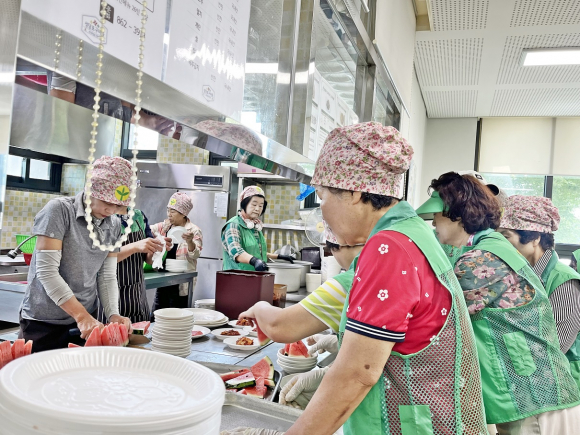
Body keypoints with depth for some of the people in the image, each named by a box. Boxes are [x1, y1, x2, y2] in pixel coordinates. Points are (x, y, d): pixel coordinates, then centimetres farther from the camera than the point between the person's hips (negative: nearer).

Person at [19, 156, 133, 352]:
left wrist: (113, 314, -13)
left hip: (86, 320, 5)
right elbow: (46, 271, -19)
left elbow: (107, 276, 3)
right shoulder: (59, 210, -14)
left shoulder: (114, 225, 3)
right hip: (44, 323, -5)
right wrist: (81, 315, -23)